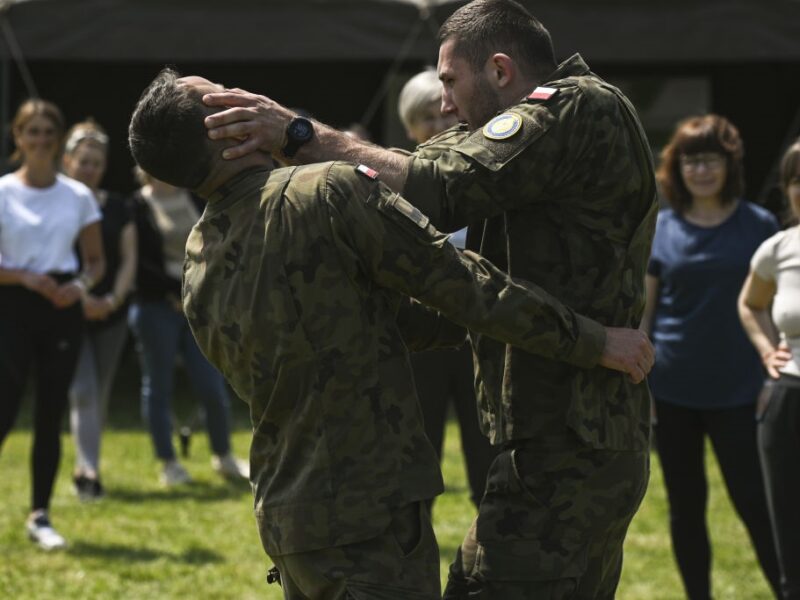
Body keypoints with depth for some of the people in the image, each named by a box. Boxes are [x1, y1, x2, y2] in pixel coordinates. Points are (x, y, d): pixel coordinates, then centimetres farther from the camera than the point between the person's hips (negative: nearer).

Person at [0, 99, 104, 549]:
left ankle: (41, 516, 11)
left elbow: (96, 260, 12)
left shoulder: (78, 196, 7)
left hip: (62, 310, 3)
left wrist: (80, 285, -8)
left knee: (51, 416, 3)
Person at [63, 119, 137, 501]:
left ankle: (84, 468, 24)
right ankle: (89, 470, -19)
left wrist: (113, 299, -10)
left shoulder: (116, 207, 8)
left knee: (100, 394, 10)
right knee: (83, 391, -14)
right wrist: (77, 297, -16)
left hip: (110, 315, 4)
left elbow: (129, 258, 6)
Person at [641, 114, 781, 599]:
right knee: (686, 504, 9)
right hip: (673, 390, 2)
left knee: (755, 502, -5)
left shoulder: (759, 226, 0)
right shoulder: (661, 230, 3)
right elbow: (641, 312, 7)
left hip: (738, 390, -2)